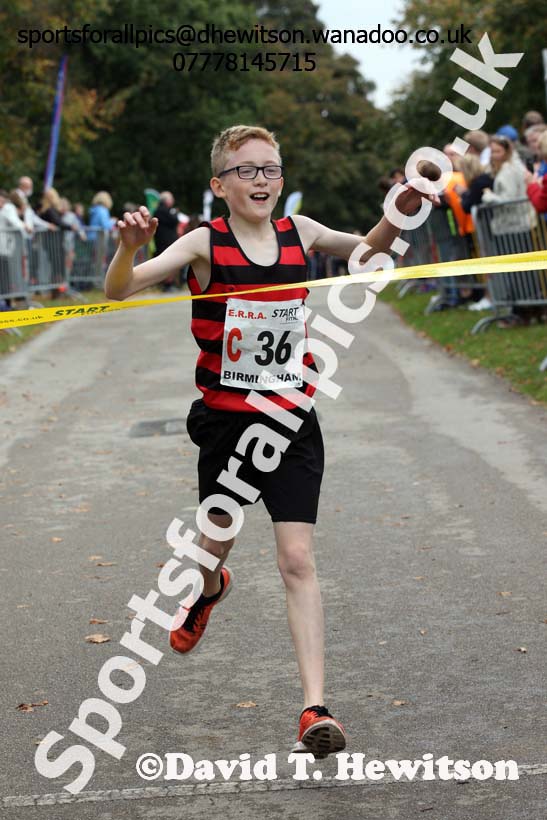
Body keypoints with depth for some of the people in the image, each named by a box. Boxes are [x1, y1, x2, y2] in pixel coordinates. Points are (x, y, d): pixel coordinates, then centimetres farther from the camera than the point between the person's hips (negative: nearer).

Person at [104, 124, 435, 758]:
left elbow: (367, 250, 18)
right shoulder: (205, 243, -11)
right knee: (215, 543, 19)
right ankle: (212, 590, 58)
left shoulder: (298, 232, -1)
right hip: (225, 420, -1)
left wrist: (398, 214, -1)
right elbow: (118, 291, -20)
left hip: (291, 422, 1)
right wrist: (128, 248, -40)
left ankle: (315, 709, -11)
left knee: (297, 560, -9)